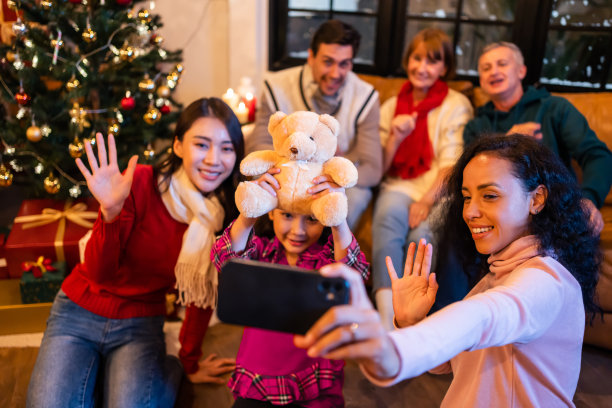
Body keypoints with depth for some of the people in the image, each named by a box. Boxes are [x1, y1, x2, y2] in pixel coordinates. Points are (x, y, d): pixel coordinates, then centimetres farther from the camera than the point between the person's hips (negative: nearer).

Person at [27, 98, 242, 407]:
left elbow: (204, 291, 2)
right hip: (80, 311, -1)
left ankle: (167, 371, 9)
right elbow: (100, 274, -21)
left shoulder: (226, 214, -11)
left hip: (141, 324, 1)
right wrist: (111, 212, -39)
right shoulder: (139, 183, -21)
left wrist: (190, 361, 10)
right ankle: (97, 376, 13)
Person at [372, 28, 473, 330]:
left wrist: (427, 200, -18)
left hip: (439, 191, -1)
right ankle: (387, 320, -41)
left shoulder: (456, 105, 8)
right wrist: (395, 138, -5)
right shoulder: (391, 106, 18)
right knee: (389, 214, -34)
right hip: (399, 185, 2)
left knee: (422, 234, -34)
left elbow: (452, 163, -3)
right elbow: (379, 167, 13)